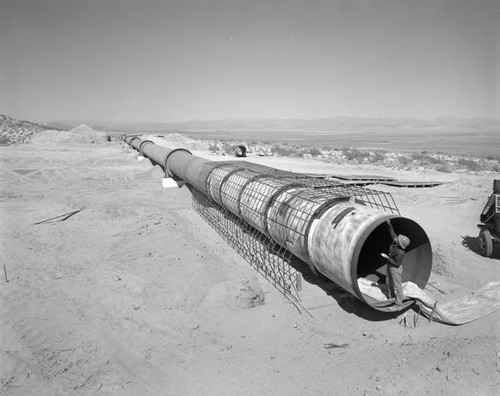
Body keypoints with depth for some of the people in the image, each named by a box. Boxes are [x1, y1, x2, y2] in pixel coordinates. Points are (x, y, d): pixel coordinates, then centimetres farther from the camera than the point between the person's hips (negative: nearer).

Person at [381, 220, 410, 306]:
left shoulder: (401, 253, -33)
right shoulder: (395, 240, -14)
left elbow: (397, 264, -25)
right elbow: (392, 232, 3)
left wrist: (387, 257, -26)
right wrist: (389, 224, -6)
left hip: (396, 269, -9)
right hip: (389, 266, 9)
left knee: (397, 286, 9)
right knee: (389, 283, 24)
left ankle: (399, 302, 27)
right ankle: (391, 297, 44)